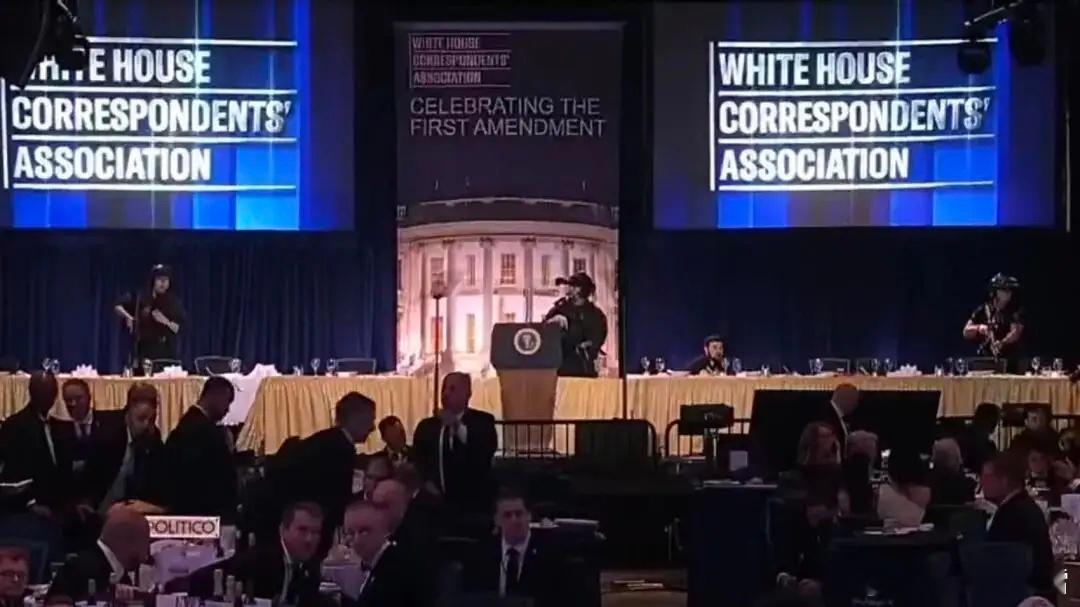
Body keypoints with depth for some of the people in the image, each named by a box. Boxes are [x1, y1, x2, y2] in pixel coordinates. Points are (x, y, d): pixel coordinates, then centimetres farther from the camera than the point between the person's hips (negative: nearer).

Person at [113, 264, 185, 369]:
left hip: (165, 353, 1)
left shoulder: (173, 302, 6)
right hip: (144, 351, -1)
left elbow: (178, 328, 4)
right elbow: (117, 307, 8)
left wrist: (166, 322, -14)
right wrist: (127, 317, -10)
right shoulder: (141, 297, 3)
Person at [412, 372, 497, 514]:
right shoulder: (426, 426, 15)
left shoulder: (482, 421, 3)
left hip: (473, 504, -3)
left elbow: (488, 451, -16)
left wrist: (458, 427, -24)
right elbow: (417, 462, 13)